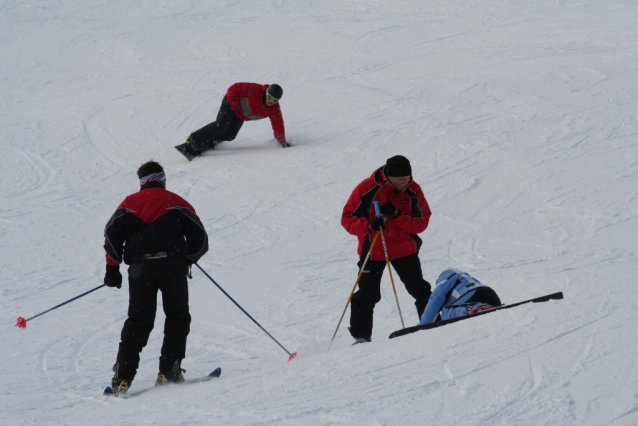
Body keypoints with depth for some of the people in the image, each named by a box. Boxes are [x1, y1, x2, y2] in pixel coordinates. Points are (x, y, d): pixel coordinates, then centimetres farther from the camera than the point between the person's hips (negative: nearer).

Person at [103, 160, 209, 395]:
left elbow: (112, 232, 5)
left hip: (139, 267, 2)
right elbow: (199, 236, 6)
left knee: (137, 321, 5)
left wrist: (112, 267, 10)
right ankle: (169, 371, -2)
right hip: (171, 263, -2)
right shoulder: (176, 202, 11)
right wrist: (190, 258, 23)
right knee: (177, 317, 9)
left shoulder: (129, 203, 16)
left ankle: (122, 377, -6)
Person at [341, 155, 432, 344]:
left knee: (420, 289, 5)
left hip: (404, 248, 2)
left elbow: (422, 222, -9)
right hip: (373, 249, -2)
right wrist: (369, 226, -30)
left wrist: (397, 215, -25)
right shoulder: (367, 189, -15)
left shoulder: (413, 191, -7)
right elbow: (347, 218, -11)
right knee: (367, 295, -3)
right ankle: (361, 335, 5)